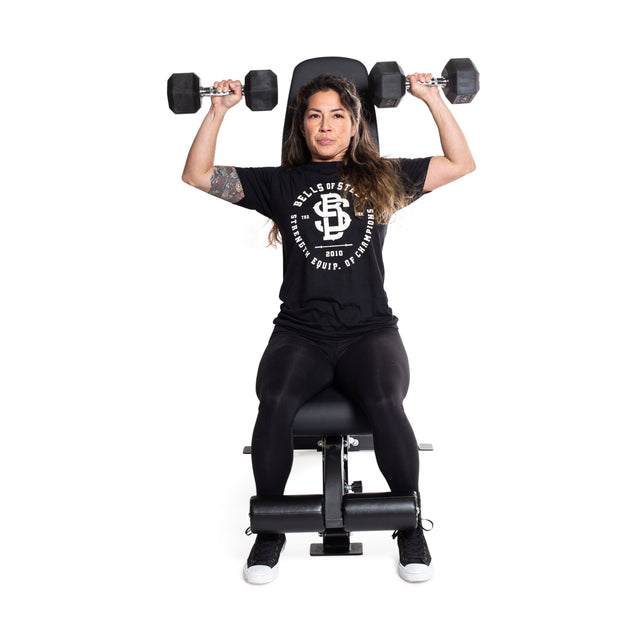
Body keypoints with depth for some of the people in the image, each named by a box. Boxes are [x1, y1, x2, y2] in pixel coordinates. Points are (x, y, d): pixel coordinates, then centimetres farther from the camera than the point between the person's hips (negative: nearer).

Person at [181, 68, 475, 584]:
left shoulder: (383, 178, 17)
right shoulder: (281, 184, 16)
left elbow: (462, 164, 16)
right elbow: (197, 175, 15)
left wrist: (434, 99, 12)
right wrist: (219, 111, 10)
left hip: (370, 330, 0)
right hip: (300, 332, 1)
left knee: (385, 405, -31)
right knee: (275, 404, -30)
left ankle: (411, 527, -5)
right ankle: (270, 528, -5)